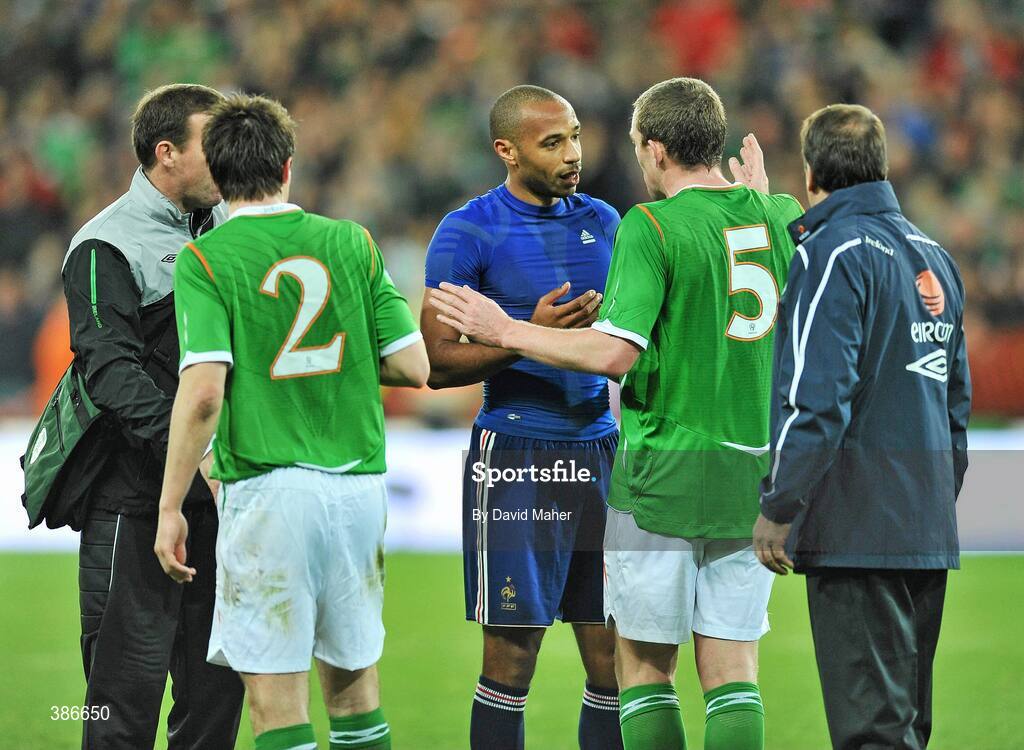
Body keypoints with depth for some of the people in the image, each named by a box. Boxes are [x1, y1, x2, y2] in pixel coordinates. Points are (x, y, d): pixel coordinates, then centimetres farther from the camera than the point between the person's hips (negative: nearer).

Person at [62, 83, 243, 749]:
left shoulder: (227, 228, 14)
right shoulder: (107, 246, -8)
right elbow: (111, 369, -18)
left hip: (218, 494, 7)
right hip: (137, 499, -7)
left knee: (218, 681, 9)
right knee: (130, 678, -6)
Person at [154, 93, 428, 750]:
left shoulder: (205, 260, -5)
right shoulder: (352, 243, 6)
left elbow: (203, 392, -15)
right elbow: (412, 367, 4)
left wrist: (170, 509, -9)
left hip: (269, 491, -4)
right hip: (359, 481, 4)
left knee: (277, 693, -2)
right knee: (354, 674, 17)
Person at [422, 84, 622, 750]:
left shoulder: (602, 221, 12)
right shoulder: (469, 234, -5)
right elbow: (437, 364, -9)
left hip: (599, 450, 5)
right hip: (515, 457, -5)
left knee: (612, 658, 4)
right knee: (512, 658, -4)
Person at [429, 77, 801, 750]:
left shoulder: (650, 227, -11)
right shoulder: (780, 216, 5)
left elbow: (615, 353, -18)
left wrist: (506, 331, -7)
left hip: (664, 473, -5)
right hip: (755, 472, 5)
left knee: (644, 668, 5)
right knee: (733, 673, 6)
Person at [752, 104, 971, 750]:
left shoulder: (834, 252, -9)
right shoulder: (934, 257, 16)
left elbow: (817, 398, -18)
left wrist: (778, 507, -14)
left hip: (858, 525, -8)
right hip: (927, 529, 8)